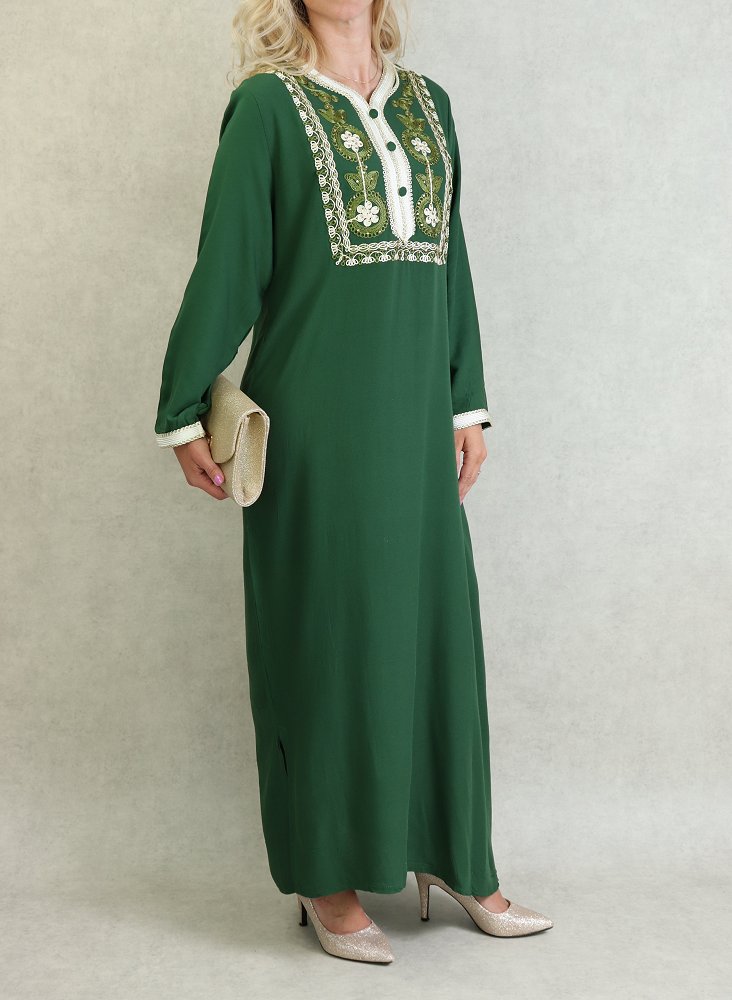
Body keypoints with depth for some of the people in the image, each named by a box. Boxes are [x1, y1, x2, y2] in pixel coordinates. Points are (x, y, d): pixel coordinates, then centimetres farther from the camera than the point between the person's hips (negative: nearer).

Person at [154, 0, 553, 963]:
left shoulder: (428, 104, 14)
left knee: (433, 622, 8)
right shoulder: (267, 105, 0)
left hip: (413, 414, 5)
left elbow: (450, 258, 14)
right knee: (327, 630, 1)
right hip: (315, 419, -5)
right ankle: (326, 875, 16)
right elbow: (225, 262, -3)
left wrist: (467, 404, 12)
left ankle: (450, 852, 23)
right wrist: (185, 413, -5)